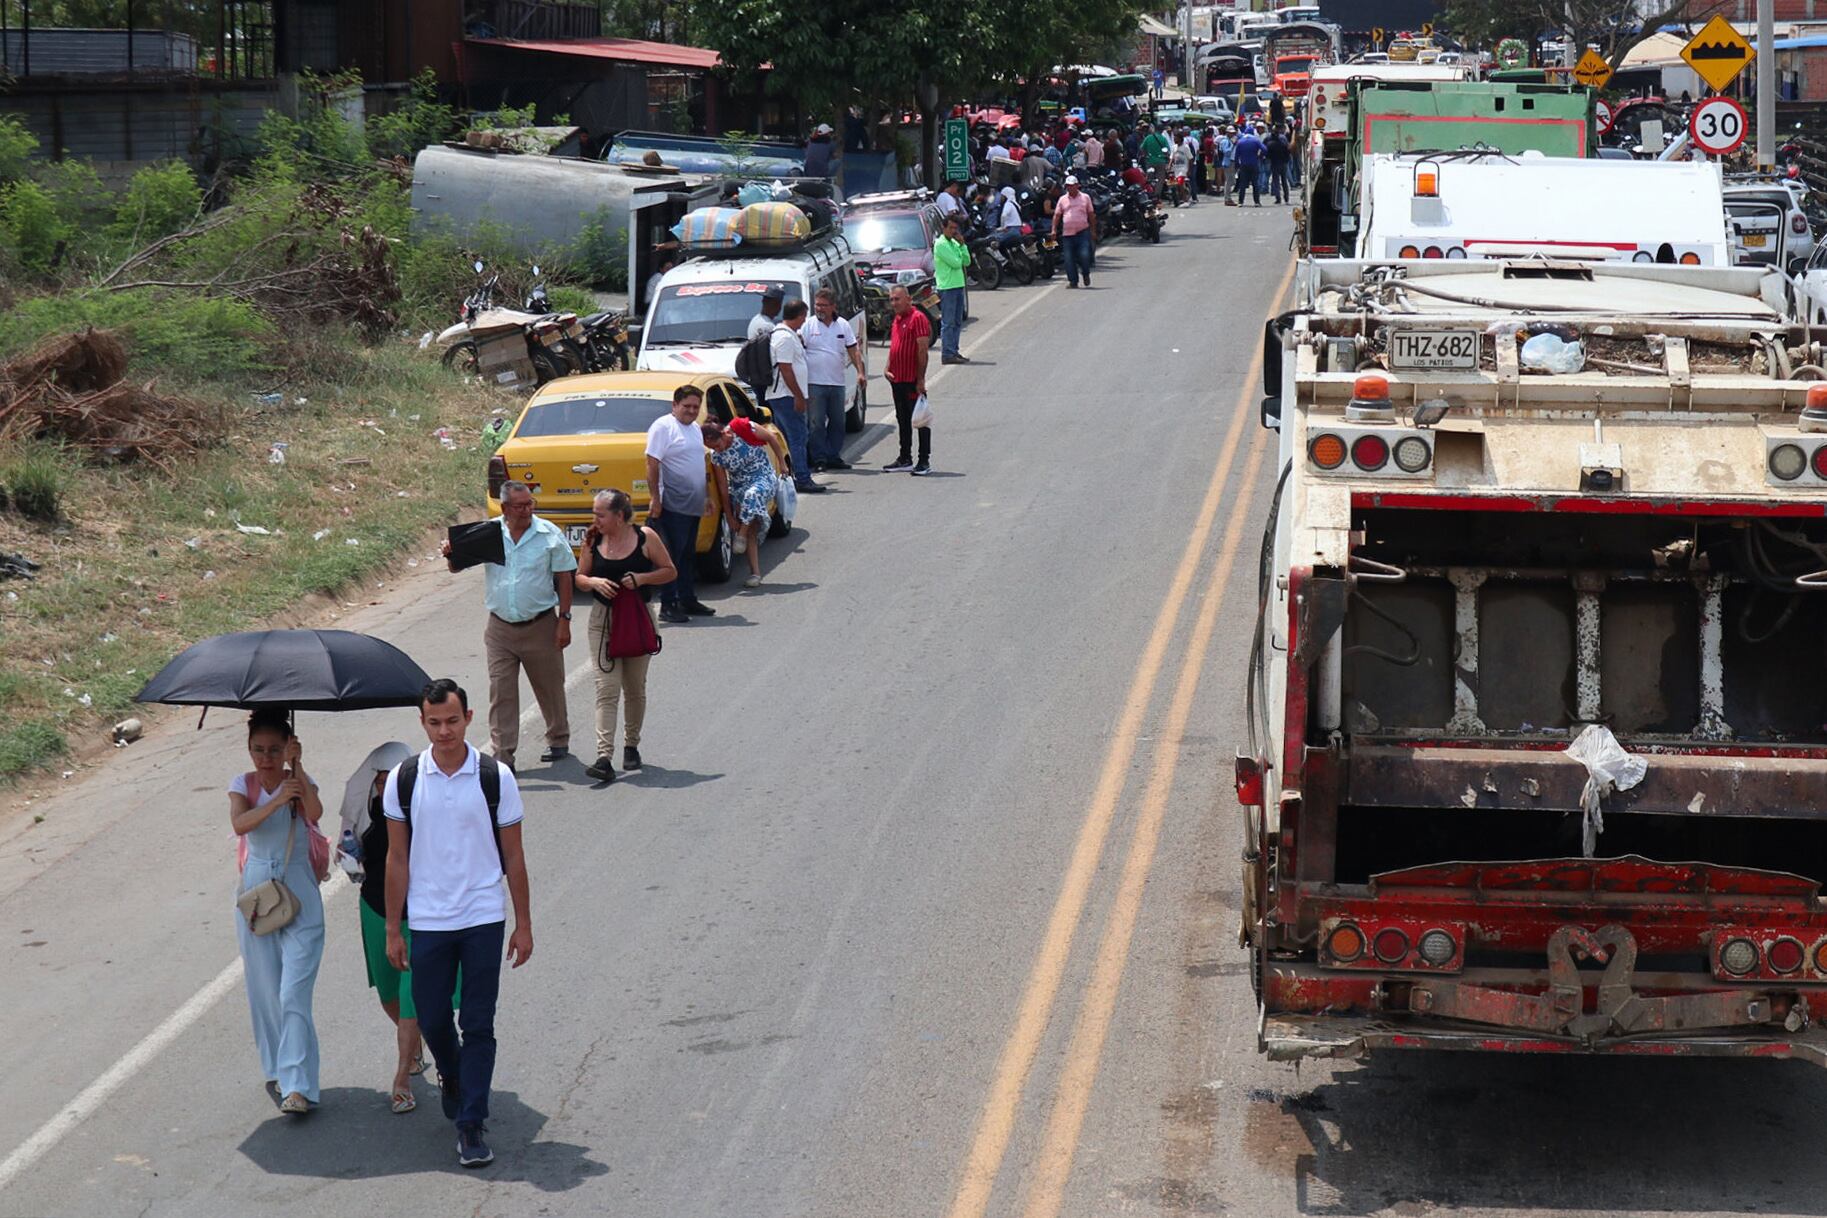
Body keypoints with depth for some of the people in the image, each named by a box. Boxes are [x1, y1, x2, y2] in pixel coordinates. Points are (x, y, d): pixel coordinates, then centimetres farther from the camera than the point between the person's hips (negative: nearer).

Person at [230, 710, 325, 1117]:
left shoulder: (299, 782, -1)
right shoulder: (244, 785, 3)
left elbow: (315, 813, -23)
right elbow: (240, 823, -19)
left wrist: (297, 767, -26)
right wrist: (278, 799, -32)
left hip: (299, 894, -2)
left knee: (295, 993, -10)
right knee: (265, 990, 8)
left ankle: (298, 1086, -13)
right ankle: (277, 1072, 23)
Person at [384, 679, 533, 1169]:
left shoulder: (495, 778, -4)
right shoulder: (403, 779, -1)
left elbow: (513, 857, 2)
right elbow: (397, 858, 4)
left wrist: (523, 925, 2)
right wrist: (393, 930, 3)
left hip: (484, 920, -1)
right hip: (427, 922, 2)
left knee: (478, 1024, -2)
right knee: (432, 1020, 10)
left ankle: (471, 1124, 3)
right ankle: (453, 1080, 40)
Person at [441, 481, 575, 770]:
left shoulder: (549, 534, -5)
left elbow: (564, 578, -1)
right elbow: (457, 567, 3)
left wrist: (564, 619, -4)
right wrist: (451, 555, -20)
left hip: (540, 625, -1)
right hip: (500, 628, 1)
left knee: (549, 687, 12)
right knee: (501, 692, -1)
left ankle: (558, 741, 32)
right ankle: (502, 754, 3)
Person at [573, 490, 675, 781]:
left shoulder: (645, 537, -6)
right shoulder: (593, 540, 1)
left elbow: (670, 571, 0)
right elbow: (579, 577, 10)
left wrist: (641, 578, -16)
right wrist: (594, 582, -13)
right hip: (603, 618, 1)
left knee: (635, 688, 11)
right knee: (607, 689, -9)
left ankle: (631, 746, 31)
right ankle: (604, 758, -17)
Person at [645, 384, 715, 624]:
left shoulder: (695, 428, 17)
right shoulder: (663, 427, -10)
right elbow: (653, 464, -15)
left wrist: (707, 495, 24)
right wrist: (654, 498, -20)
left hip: (693, 505, 9)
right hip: (672, 505, -9)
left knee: (688, 556, 15)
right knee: (672, 557, -7)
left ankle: (688, 600, 23)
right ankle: (668, 606, -5)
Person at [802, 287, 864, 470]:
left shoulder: (843, 326, 9)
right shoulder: (808, 326, -1)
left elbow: (853, 350, 11)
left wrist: (860, 372, 1)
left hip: (837, 383, 4)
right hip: (815, 384, -4)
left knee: (837, 422, 9)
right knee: (816, 424, -5)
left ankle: (833, 457, 17)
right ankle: (819, 459, 0)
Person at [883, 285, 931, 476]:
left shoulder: (917, 318, -13)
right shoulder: (896, 320, 15)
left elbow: (923, 351, -17)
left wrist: (921, 379, -19)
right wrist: (888, 369, 8)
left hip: (913, 380, -9)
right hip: (897, 380, 9)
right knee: (903, 420, 15)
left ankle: (925, 462, 0)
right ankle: (905, 459, 23)